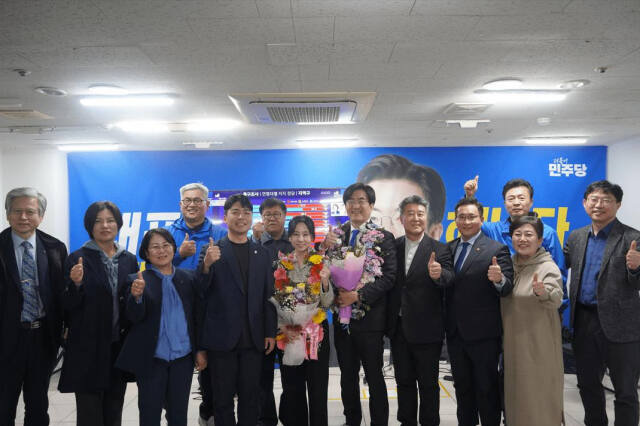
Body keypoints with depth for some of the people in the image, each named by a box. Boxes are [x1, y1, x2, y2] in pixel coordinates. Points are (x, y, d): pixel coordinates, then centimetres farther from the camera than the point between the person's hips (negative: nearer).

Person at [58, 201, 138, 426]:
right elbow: (68, 306, -5)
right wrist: (76, 283, -22)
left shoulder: (129, 260, 7)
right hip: (88, 348, -4)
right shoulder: (77, 259, -4)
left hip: (120, 346, 4)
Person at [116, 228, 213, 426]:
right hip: (152, 359, -2)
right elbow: (134, 317, -11)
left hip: (183, 358, 2)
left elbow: (198, 314, 7)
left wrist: (201, 350, 5)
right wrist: (137, 296, -31)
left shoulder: (188, 278, 4)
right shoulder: (138, 280, -2)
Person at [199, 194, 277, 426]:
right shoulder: (212, 251, -1)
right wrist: (206, 265, -25)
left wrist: (270, 332, 4)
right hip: (222, 337, -2)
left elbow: (268, 294, 8)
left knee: (250, 397, 11)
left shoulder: (261, 253, 9)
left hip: (253, 337, 3)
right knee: (223, 398, 9)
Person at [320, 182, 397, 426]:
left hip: (369, 318, -4)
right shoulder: (336, 236, 6)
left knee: (374, 377, 7)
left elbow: (389, 277, -12)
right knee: (348, 376, 16)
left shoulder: (384, 238, -6)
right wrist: (325, 249, -11)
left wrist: (358, 295, -20)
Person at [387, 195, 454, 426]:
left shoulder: (439, 250, -7)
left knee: (428, 384, 9)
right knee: (404, 381, 17)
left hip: (426, 329, -3)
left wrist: (438, 274, -43)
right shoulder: (392, 247, 2)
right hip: (398, 327, 3)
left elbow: (449, 279, -21)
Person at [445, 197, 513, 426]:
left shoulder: (496, 250, -10)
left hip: (483, 332, -5)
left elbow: (507, 288, -15)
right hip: (455, 331, 5)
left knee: (487, 389, 8)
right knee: (462, 386, 19)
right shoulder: (448, 249, 7)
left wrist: (499, 279, -37)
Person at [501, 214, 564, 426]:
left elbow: (556, 300, -29)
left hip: (539, 344, -5)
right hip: (513, 342, 5)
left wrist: (543, 292, -48)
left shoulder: (548, 268, -12)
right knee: (516, 390, 17)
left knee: (538, 391, 4)